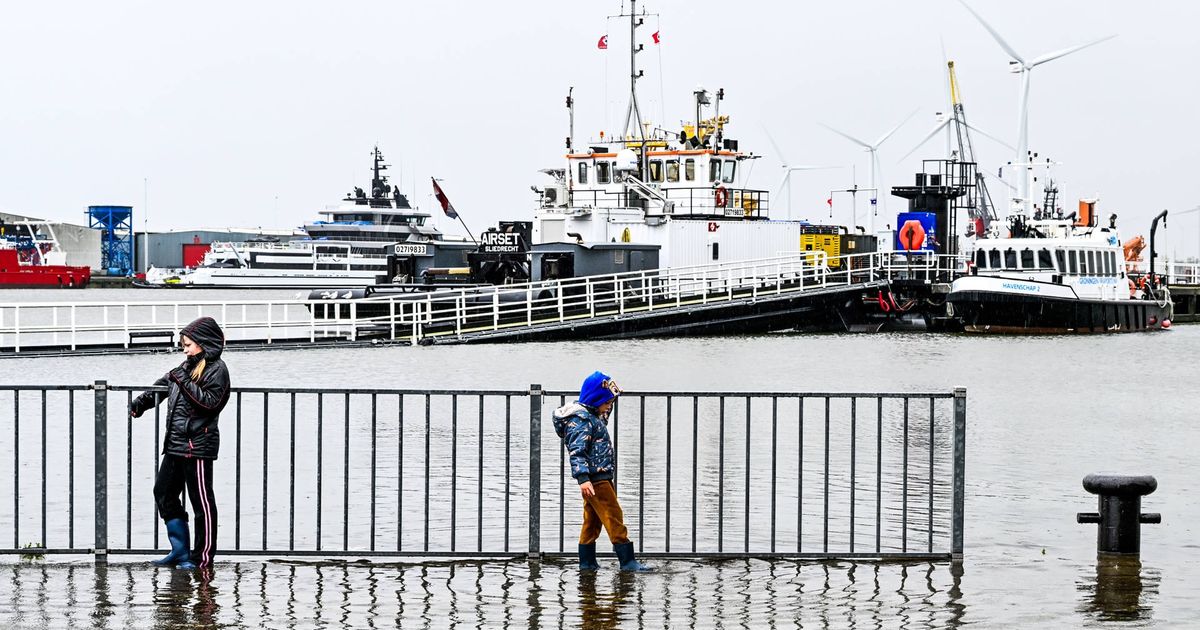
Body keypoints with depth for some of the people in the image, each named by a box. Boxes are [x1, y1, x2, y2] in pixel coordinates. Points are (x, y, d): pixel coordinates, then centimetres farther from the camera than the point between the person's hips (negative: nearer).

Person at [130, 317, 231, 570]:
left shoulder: (216, 369, -9)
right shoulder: (188, 366, 16)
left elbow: (210, 401, -20)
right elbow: (164, 384, 28)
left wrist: (185, 382, -22)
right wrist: (143, 401, 17)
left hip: (198, 444, -10)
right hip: (175, 444, 10)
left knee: (201, 500, -3)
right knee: (164, 493, 13)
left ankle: (203, 557, 4)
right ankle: (180, 551, 20)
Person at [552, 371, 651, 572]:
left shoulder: (592, 417, 14)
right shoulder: (580, 420, -16)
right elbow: (576, 451, -25)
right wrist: (583, 478, -33)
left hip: (600, 478, 10)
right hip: (594, 478, -10)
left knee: (593, 521, 13)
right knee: (614, 518, -9)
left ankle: (587, 562, 18)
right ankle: (627, 561, -9)